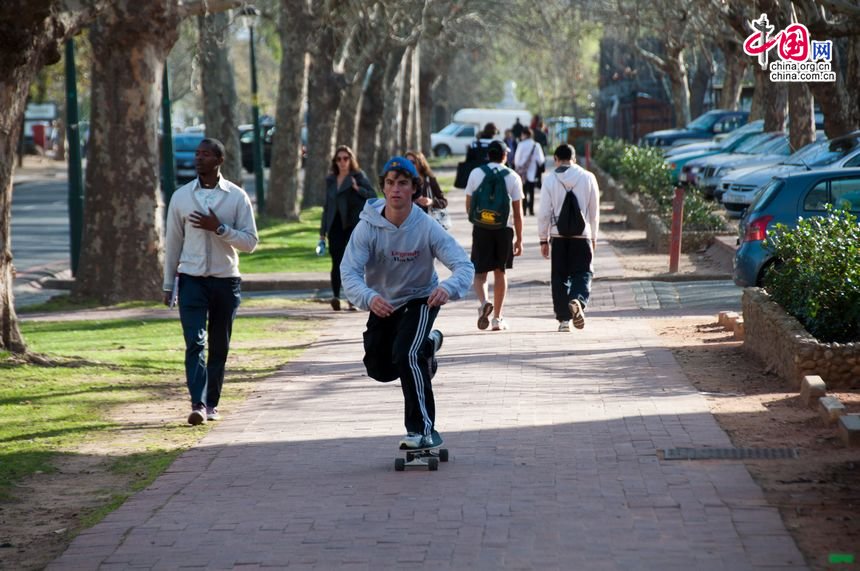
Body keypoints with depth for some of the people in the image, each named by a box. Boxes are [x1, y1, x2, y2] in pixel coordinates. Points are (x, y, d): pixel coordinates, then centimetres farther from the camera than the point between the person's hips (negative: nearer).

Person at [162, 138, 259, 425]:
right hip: (191, 280, 0)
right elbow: (173, 242, 9)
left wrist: (219, 228, -16)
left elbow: (250, 242, -2)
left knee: (219, 346, 7)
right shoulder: (181, 197, 4)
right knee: (195, 342, -13)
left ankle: (211, 403, 18)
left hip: (226, 281, 0)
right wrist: (168, 285, 9)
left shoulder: (237, 197, 0)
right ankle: (198, 404, -20)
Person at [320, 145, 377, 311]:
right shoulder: (330, 180, 16)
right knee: (336, 262, -8)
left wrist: (357, 188, -23)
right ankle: (335, 296, -18)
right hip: (335, 226, 3)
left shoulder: (359, 176, 4)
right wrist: (323, 231, 17)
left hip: (353, 225, -3)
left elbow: (373, 195, -6)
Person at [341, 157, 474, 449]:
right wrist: (368, 297, -51)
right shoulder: (368, 227, -22)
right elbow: (349, 270, -29)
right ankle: (427, 345, 43)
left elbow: (464, 264, -30)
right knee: (379, 368, 12)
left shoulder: (427, 228, -25)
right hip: (383, 304, 4)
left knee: (406, 354, -27)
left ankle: (423, 430, -20)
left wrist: (449, 288, -54)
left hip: (421, 300, -4)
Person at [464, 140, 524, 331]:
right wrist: (519, 239, 3)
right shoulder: (513, 177, -1)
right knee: (500, 272, 12)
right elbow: (518, 212, -2)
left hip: (481, 229, 0)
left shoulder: (476, 174, 1)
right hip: (504, 229, 0)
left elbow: (469, 205, 6)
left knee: (480, 272, 4)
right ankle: (497, 319, 14)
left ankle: (483, 302, -26)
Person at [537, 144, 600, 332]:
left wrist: (544, 239, 6)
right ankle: (578, 301, -24)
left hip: (558, 234, 0)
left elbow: (544, 212, -2)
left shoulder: (550, 179, -3)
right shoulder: (588, 178, 1)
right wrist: (593, 237, 18)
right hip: (582, 234, 0)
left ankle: (564, 318, 6)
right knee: (583, 273, 5)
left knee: (560, 276, 8)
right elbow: (594, 211, 7)